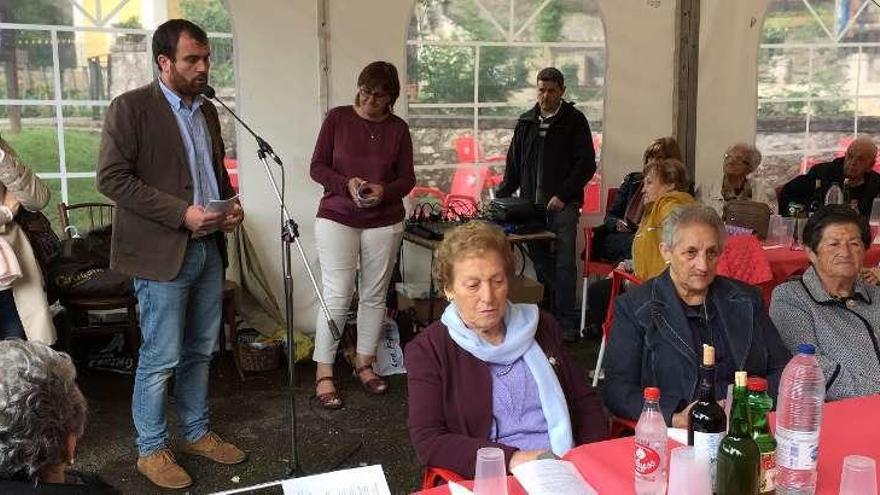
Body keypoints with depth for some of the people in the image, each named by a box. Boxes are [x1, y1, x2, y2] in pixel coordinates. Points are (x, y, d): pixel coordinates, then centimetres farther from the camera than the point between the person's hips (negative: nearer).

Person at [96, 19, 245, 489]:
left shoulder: (207, 110, 13)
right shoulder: (130, 107, -8)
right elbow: (111, 177, -14)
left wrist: (230, 204, 3)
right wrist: (182, 213, -19)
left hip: (208, 248, 7)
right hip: (162, 252, -6)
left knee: (199, 351, 15)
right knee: (161, 358, 1)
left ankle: (196, 432, 30)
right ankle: (151, 449, 18)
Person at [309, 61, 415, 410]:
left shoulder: (398, 129, 4)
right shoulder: (337, 118, 0)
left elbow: (407, 178, 4)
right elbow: (317, 167, 0)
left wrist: (385, 190, -17)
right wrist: (347, 183, -18)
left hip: (384, 222, 3)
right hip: (337, 219, -2)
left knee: (374, 296, 8)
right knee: (337, 296, -7)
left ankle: (364, 364, 24)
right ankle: (324, 374, 2)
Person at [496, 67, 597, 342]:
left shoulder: (574, 120, 2)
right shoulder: (526, 122, 15)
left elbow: (587, 164, -4)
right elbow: (514, 164, 19)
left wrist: (563, 195, -12)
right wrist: (502, 195, 8)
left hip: (563, 206, -4)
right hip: (530, 205, 4)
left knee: (565, 265, -5)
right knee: (540, 263, 7)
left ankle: (567, 324, 2)